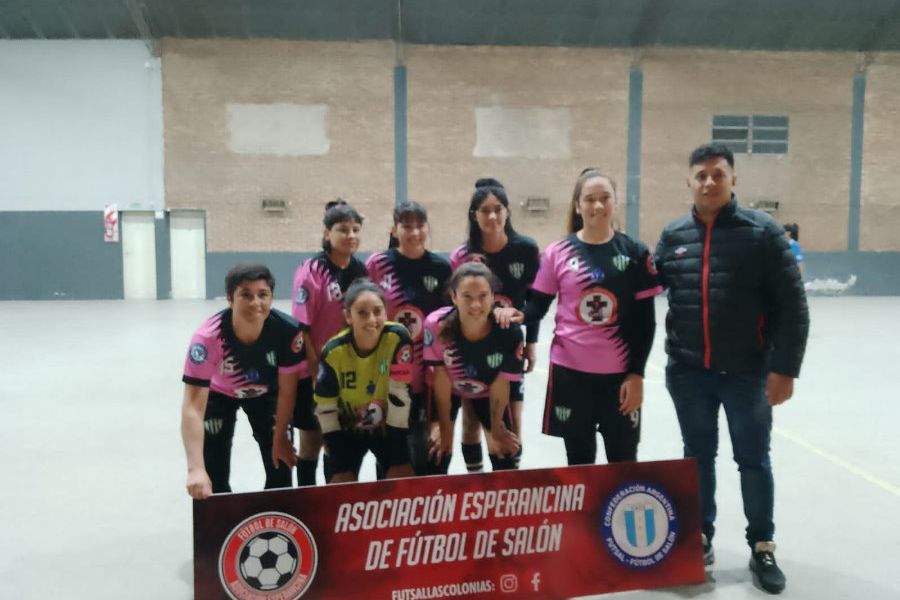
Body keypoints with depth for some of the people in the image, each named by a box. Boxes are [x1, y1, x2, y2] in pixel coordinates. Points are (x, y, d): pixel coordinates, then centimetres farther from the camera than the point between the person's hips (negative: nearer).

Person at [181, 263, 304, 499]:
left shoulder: (288, 331, -35)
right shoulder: (208, 337, -40)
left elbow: (286, 391, -20)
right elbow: (193, 407, -43)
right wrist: (195, 470, -51)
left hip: (266, 392, 2)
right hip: (219, 394, -1)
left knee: (280, 463, 2)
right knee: (213, 472, -6)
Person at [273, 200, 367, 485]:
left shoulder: (361, 270, 2)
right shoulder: (311, 270, -14)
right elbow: (301, 328, -14)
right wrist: (316, 369, -15)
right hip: (315, 371, -4)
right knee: (311, 443, 9)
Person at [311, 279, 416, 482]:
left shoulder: (397, 338, -27)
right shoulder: (333, 352, -23)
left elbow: (399, 393, -21)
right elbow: (325, 408, -12)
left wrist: (396, 447, -16)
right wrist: (340, 455, -10)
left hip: (387, 426, 0)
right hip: (348, 429, 0)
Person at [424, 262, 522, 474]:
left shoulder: (510, 332, -35)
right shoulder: (437, 325, -36)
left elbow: (501, 385, -21)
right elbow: (441, 379, -23)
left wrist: (496, 428, -8)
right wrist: (445, 427, -12)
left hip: (488, 391, 1)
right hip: (448, 390, -1)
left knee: (506, 456, 6)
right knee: (437, 455, -3)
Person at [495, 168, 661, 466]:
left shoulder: (635, 252, -2)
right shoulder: (558, 252, -3)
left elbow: (645, 320, -1)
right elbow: (538, 304, 0)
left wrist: (636, 373, -5)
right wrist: (518, 314, -22)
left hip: (619, 372, 0)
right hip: (570, 370, 0)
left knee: (623, 460, 13)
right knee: (579, 459, 14)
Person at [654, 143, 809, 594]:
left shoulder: (762, 232, -6)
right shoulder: (673, 235, 3)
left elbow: (792, 305, -8)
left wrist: (784, 367, -12)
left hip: (747, 373, -2)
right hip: (688, 372, 3)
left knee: (753, 461, 12)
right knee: (698, 458, 15)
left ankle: (762, 547, 30)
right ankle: (701, 539, 32)